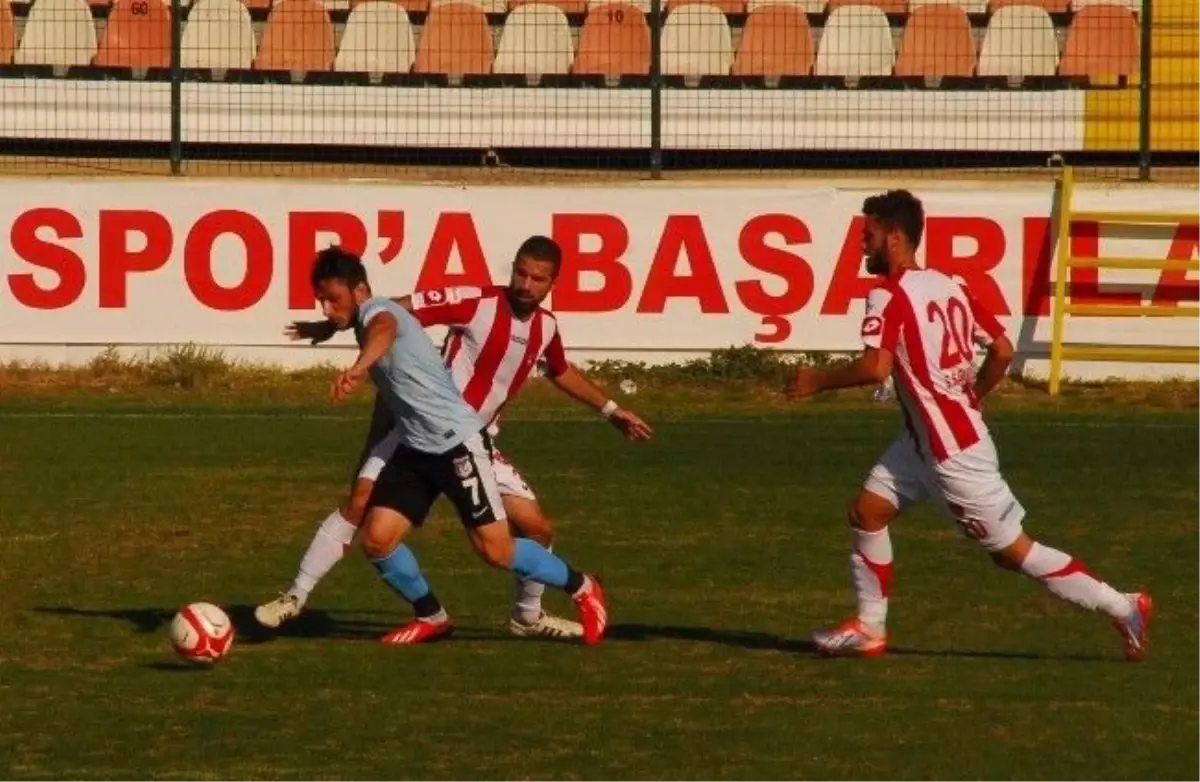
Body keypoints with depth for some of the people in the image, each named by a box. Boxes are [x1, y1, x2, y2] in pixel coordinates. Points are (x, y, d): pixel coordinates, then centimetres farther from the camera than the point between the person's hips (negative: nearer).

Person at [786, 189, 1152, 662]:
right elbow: (1002, 352, 8)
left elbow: (876, 367, -29)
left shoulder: (890, 296, -17)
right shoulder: (948, 286, 7)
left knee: (1012, 550, -2)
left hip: (954, 451, -9)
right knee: (867, 511, 11)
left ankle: (1123, 608, 3)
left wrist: (818, 381, -14)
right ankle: (870, 628, 16)